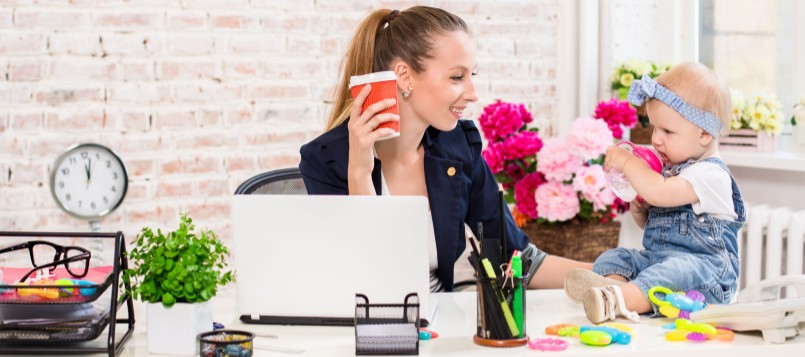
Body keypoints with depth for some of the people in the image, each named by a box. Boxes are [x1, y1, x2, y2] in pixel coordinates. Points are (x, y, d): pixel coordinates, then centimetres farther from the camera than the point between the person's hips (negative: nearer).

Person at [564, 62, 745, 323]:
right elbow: (651, 223, 27)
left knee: (679, 269, -37)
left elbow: (659, 192, -29)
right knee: (613, 258, -3)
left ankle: (617, 300, -60)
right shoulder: (671, 169, 16)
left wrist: (627, 162, -16)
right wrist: (639, 211, 4)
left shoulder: (710, 174, -14)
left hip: (703, 265, -9)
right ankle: (614, 283, -37)